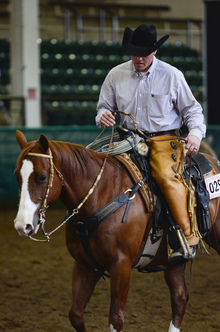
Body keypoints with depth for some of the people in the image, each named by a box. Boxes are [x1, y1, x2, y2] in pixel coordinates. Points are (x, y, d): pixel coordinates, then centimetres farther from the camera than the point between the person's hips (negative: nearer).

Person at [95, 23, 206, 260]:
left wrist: (195, 132, -9)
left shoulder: (172, 76, 2)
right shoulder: (116, 75, 7)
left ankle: (189, 237, -28)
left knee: (167, 176, -32)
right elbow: (105, 106, 18)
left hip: (164, 140, -4)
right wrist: (103, 116, -6)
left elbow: (191, 109, 10)